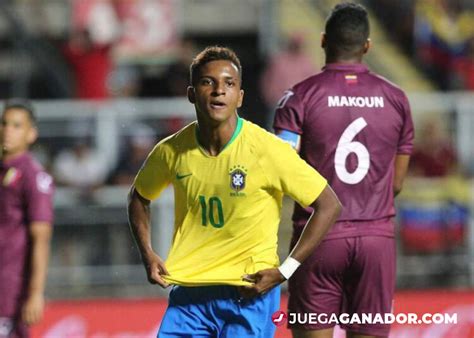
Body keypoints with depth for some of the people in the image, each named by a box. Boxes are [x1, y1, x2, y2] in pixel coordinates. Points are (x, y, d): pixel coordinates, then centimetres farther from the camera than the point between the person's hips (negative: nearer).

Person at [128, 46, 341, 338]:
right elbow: (140, 198, 21)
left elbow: (329, 206, -7)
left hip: (249, 294, -4)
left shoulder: (266, 150, -12)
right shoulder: (171, 151, -1)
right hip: (189, 293, 4)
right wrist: (148, 255, 6)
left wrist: (284, 271, -12)